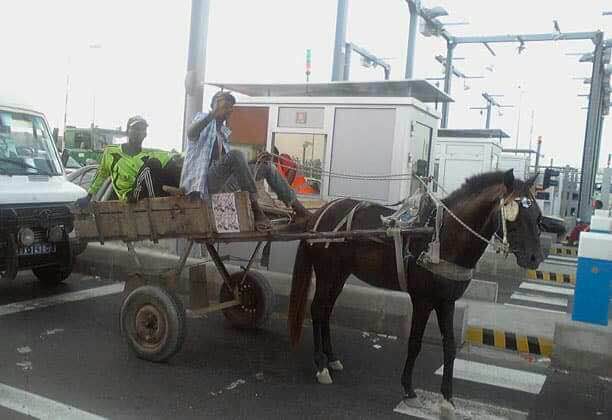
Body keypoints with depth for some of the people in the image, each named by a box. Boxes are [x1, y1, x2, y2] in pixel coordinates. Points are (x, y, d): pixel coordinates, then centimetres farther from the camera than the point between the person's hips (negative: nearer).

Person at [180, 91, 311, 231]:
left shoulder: (223, 132, 26)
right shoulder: (203, 119, 5)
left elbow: (236, 164, 22)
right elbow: (191, 133, -21)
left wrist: (255, 165, 8)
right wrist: (213, 113, -32)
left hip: (224, 181, 8)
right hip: (207, 179, -8)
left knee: (267, 166, 11)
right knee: (236, 155, -34)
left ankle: (299, 210, 7)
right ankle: (255, 209, -34)